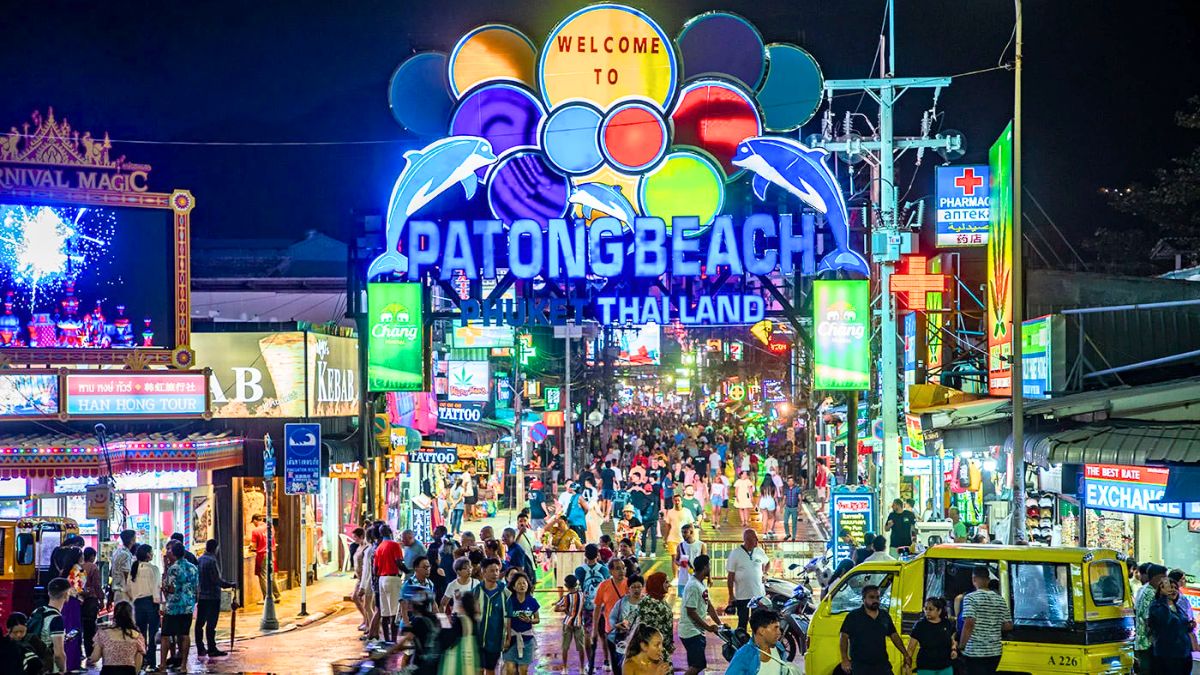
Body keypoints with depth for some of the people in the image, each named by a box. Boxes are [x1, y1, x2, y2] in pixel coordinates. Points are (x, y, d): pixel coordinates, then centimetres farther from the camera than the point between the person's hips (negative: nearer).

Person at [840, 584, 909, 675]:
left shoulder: (885, 616, 12)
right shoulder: (853, 616, -2)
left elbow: (894, 636, 18)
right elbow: (844, 637, -6)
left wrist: (906, 655, 12)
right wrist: (845, 659, -17)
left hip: (882, 665, 4)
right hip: (860, 666, -4)